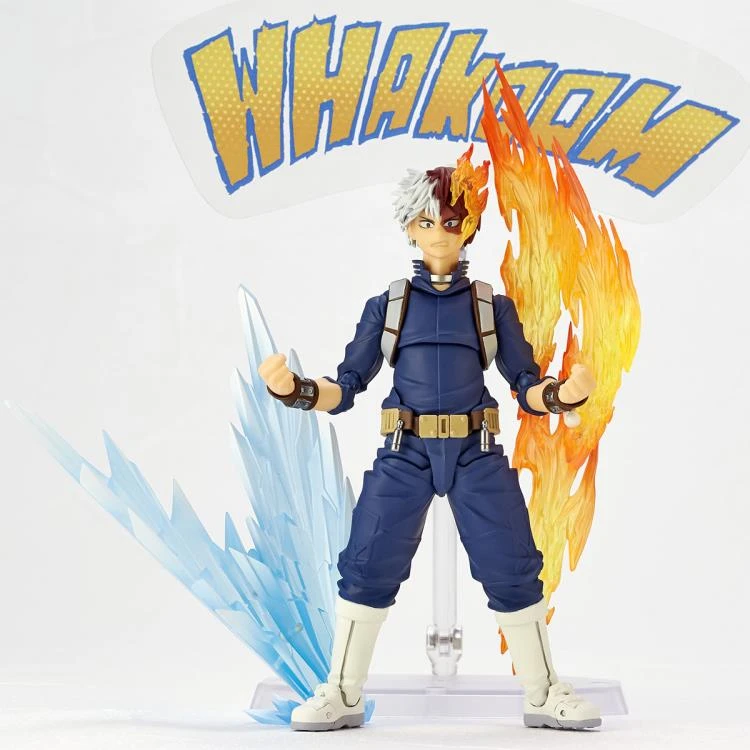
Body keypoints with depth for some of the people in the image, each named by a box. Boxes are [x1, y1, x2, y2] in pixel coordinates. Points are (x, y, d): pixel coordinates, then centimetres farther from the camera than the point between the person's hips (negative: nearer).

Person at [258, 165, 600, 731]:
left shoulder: (494, 307, 10)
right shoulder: (386, 307, 9)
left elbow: (527, 386, 5)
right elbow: (346, 387, 6)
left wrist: (564, 394, -18)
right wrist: (296, 390, -15)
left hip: (476, 456, 0)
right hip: (405, 455, 0)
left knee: (513, 571, -3)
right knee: (367, 569, -5)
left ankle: (544, 695, 13)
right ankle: (342, 696, 9)